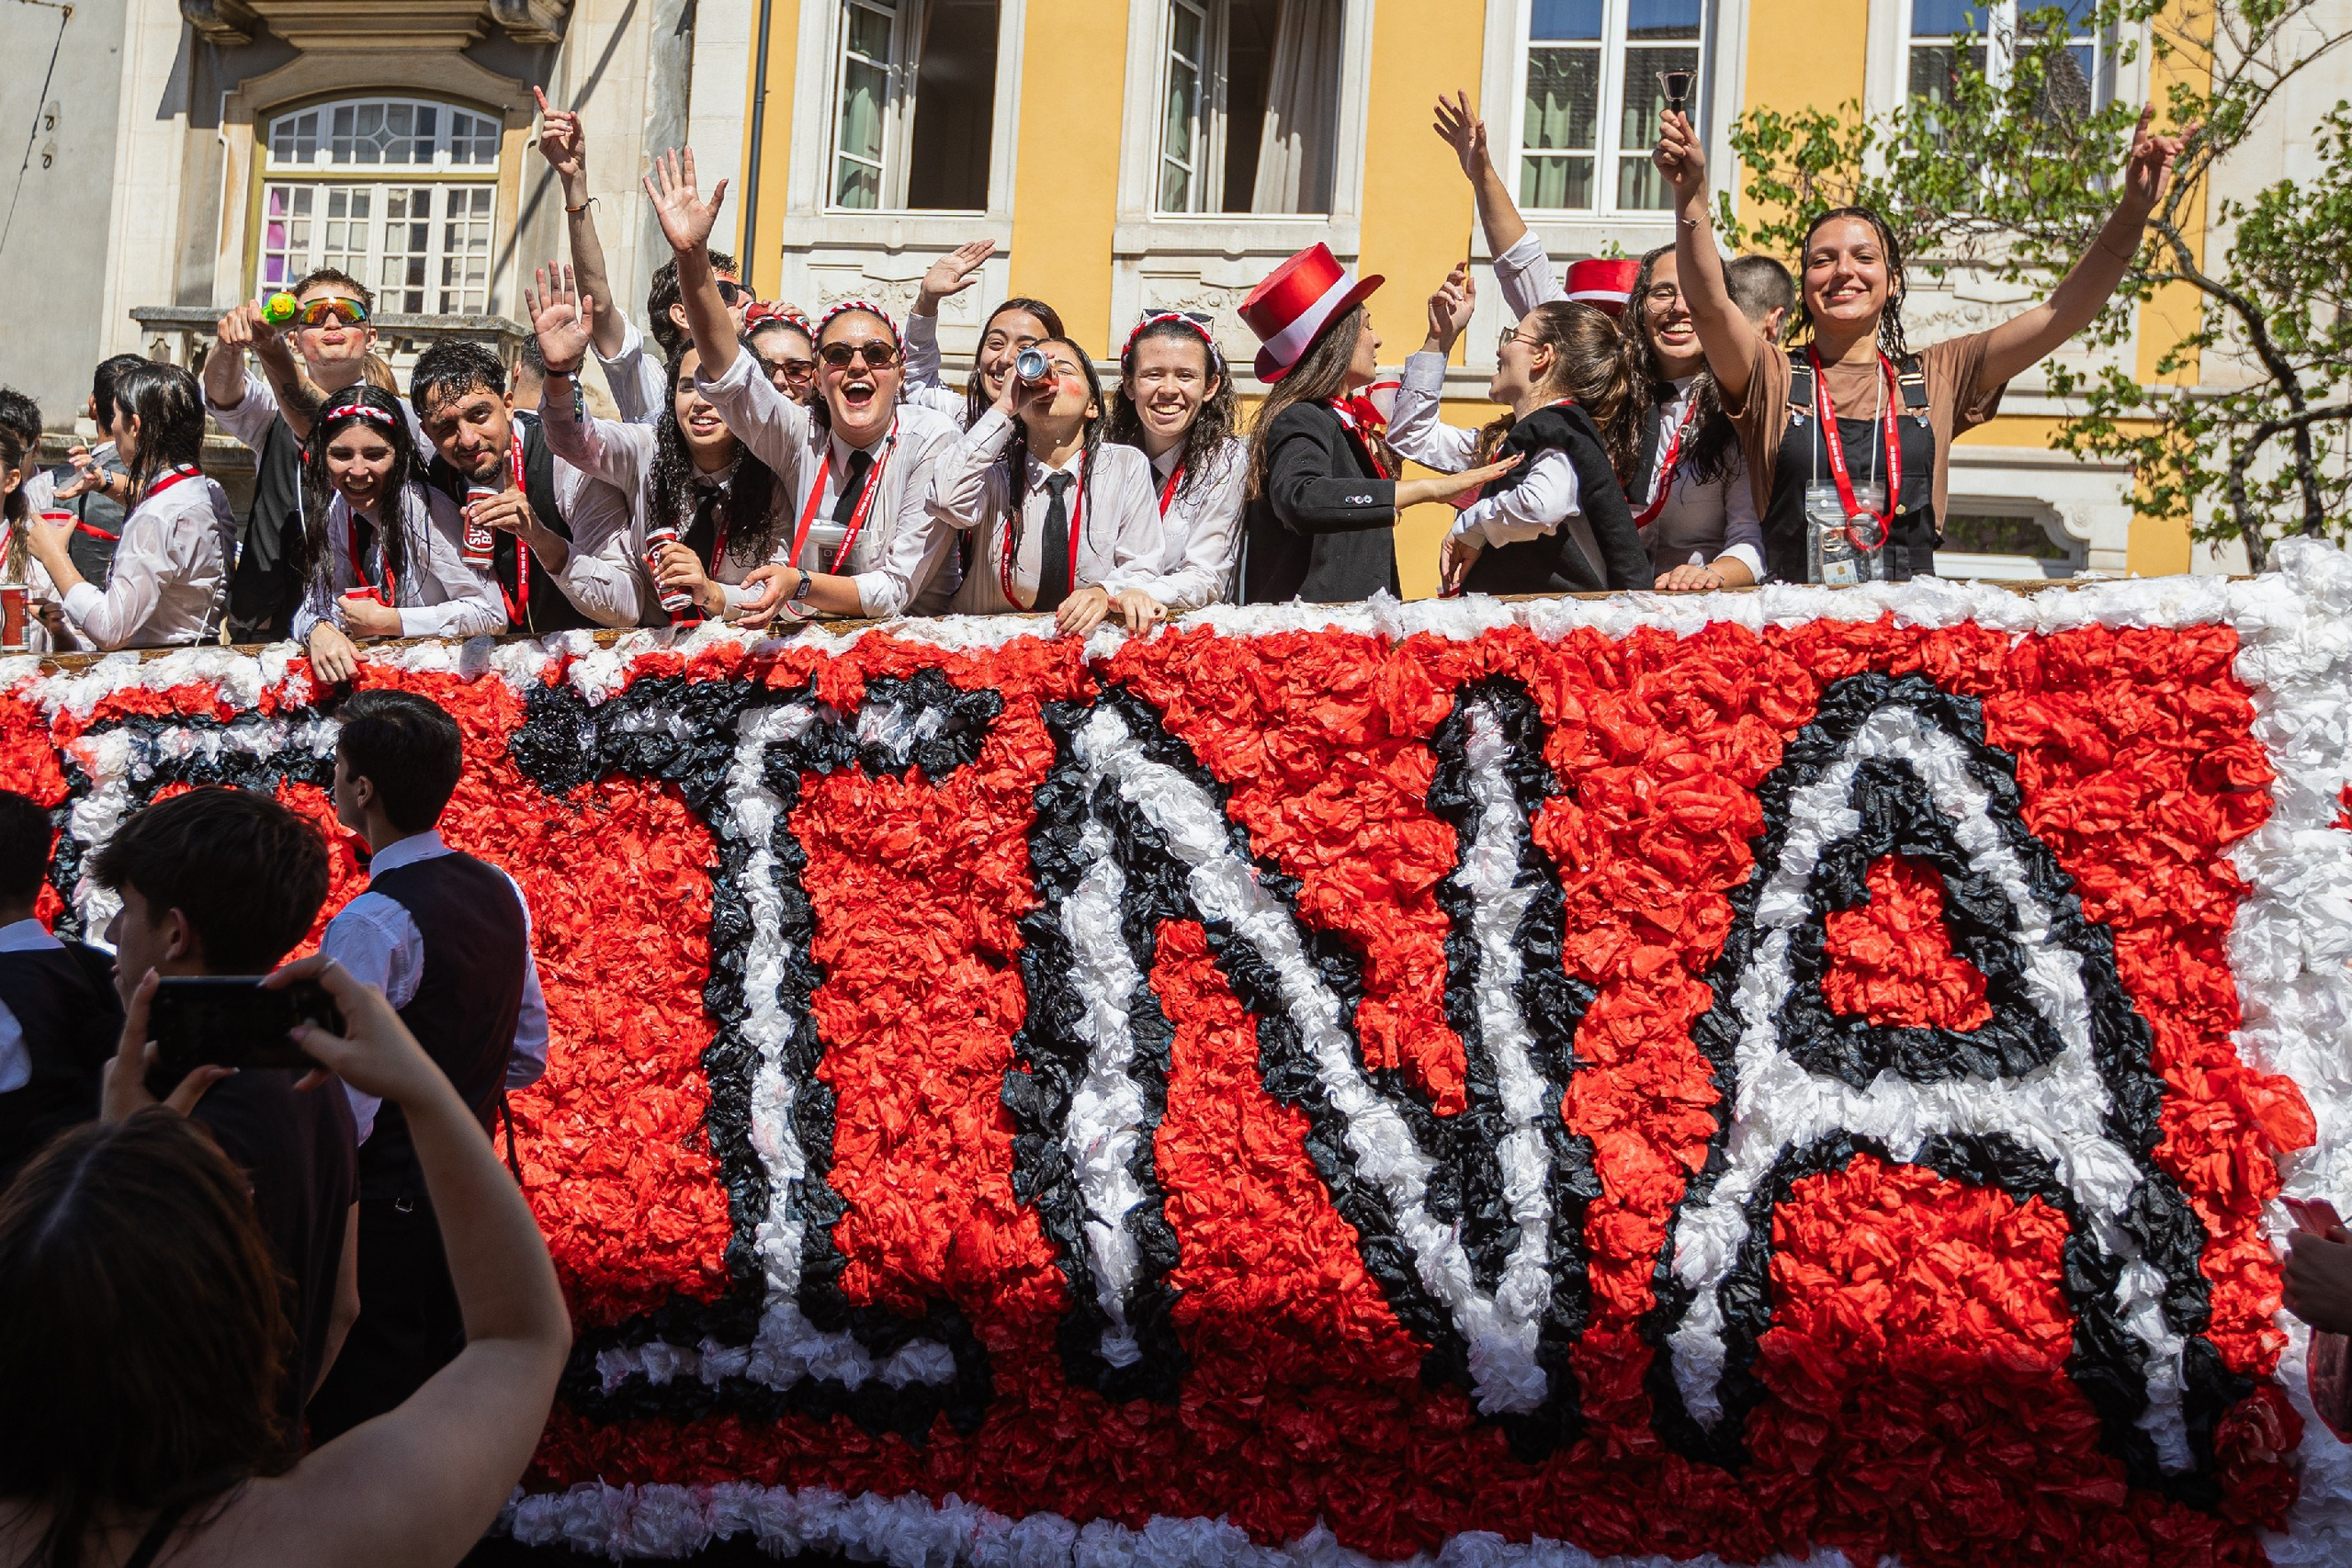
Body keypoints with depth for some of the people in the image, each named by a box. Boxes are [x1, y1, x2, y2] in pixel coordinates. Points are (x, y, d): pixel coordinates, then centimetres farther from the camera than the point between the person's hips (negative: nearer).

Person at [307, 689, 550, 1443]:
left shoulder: (370, 925, -22)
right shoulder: (501, 892, 2)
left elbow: (345, 1111, -25)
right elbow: (527, 1056, 12)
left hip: (382, 1208, -8)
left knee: (361, 1428, 2)